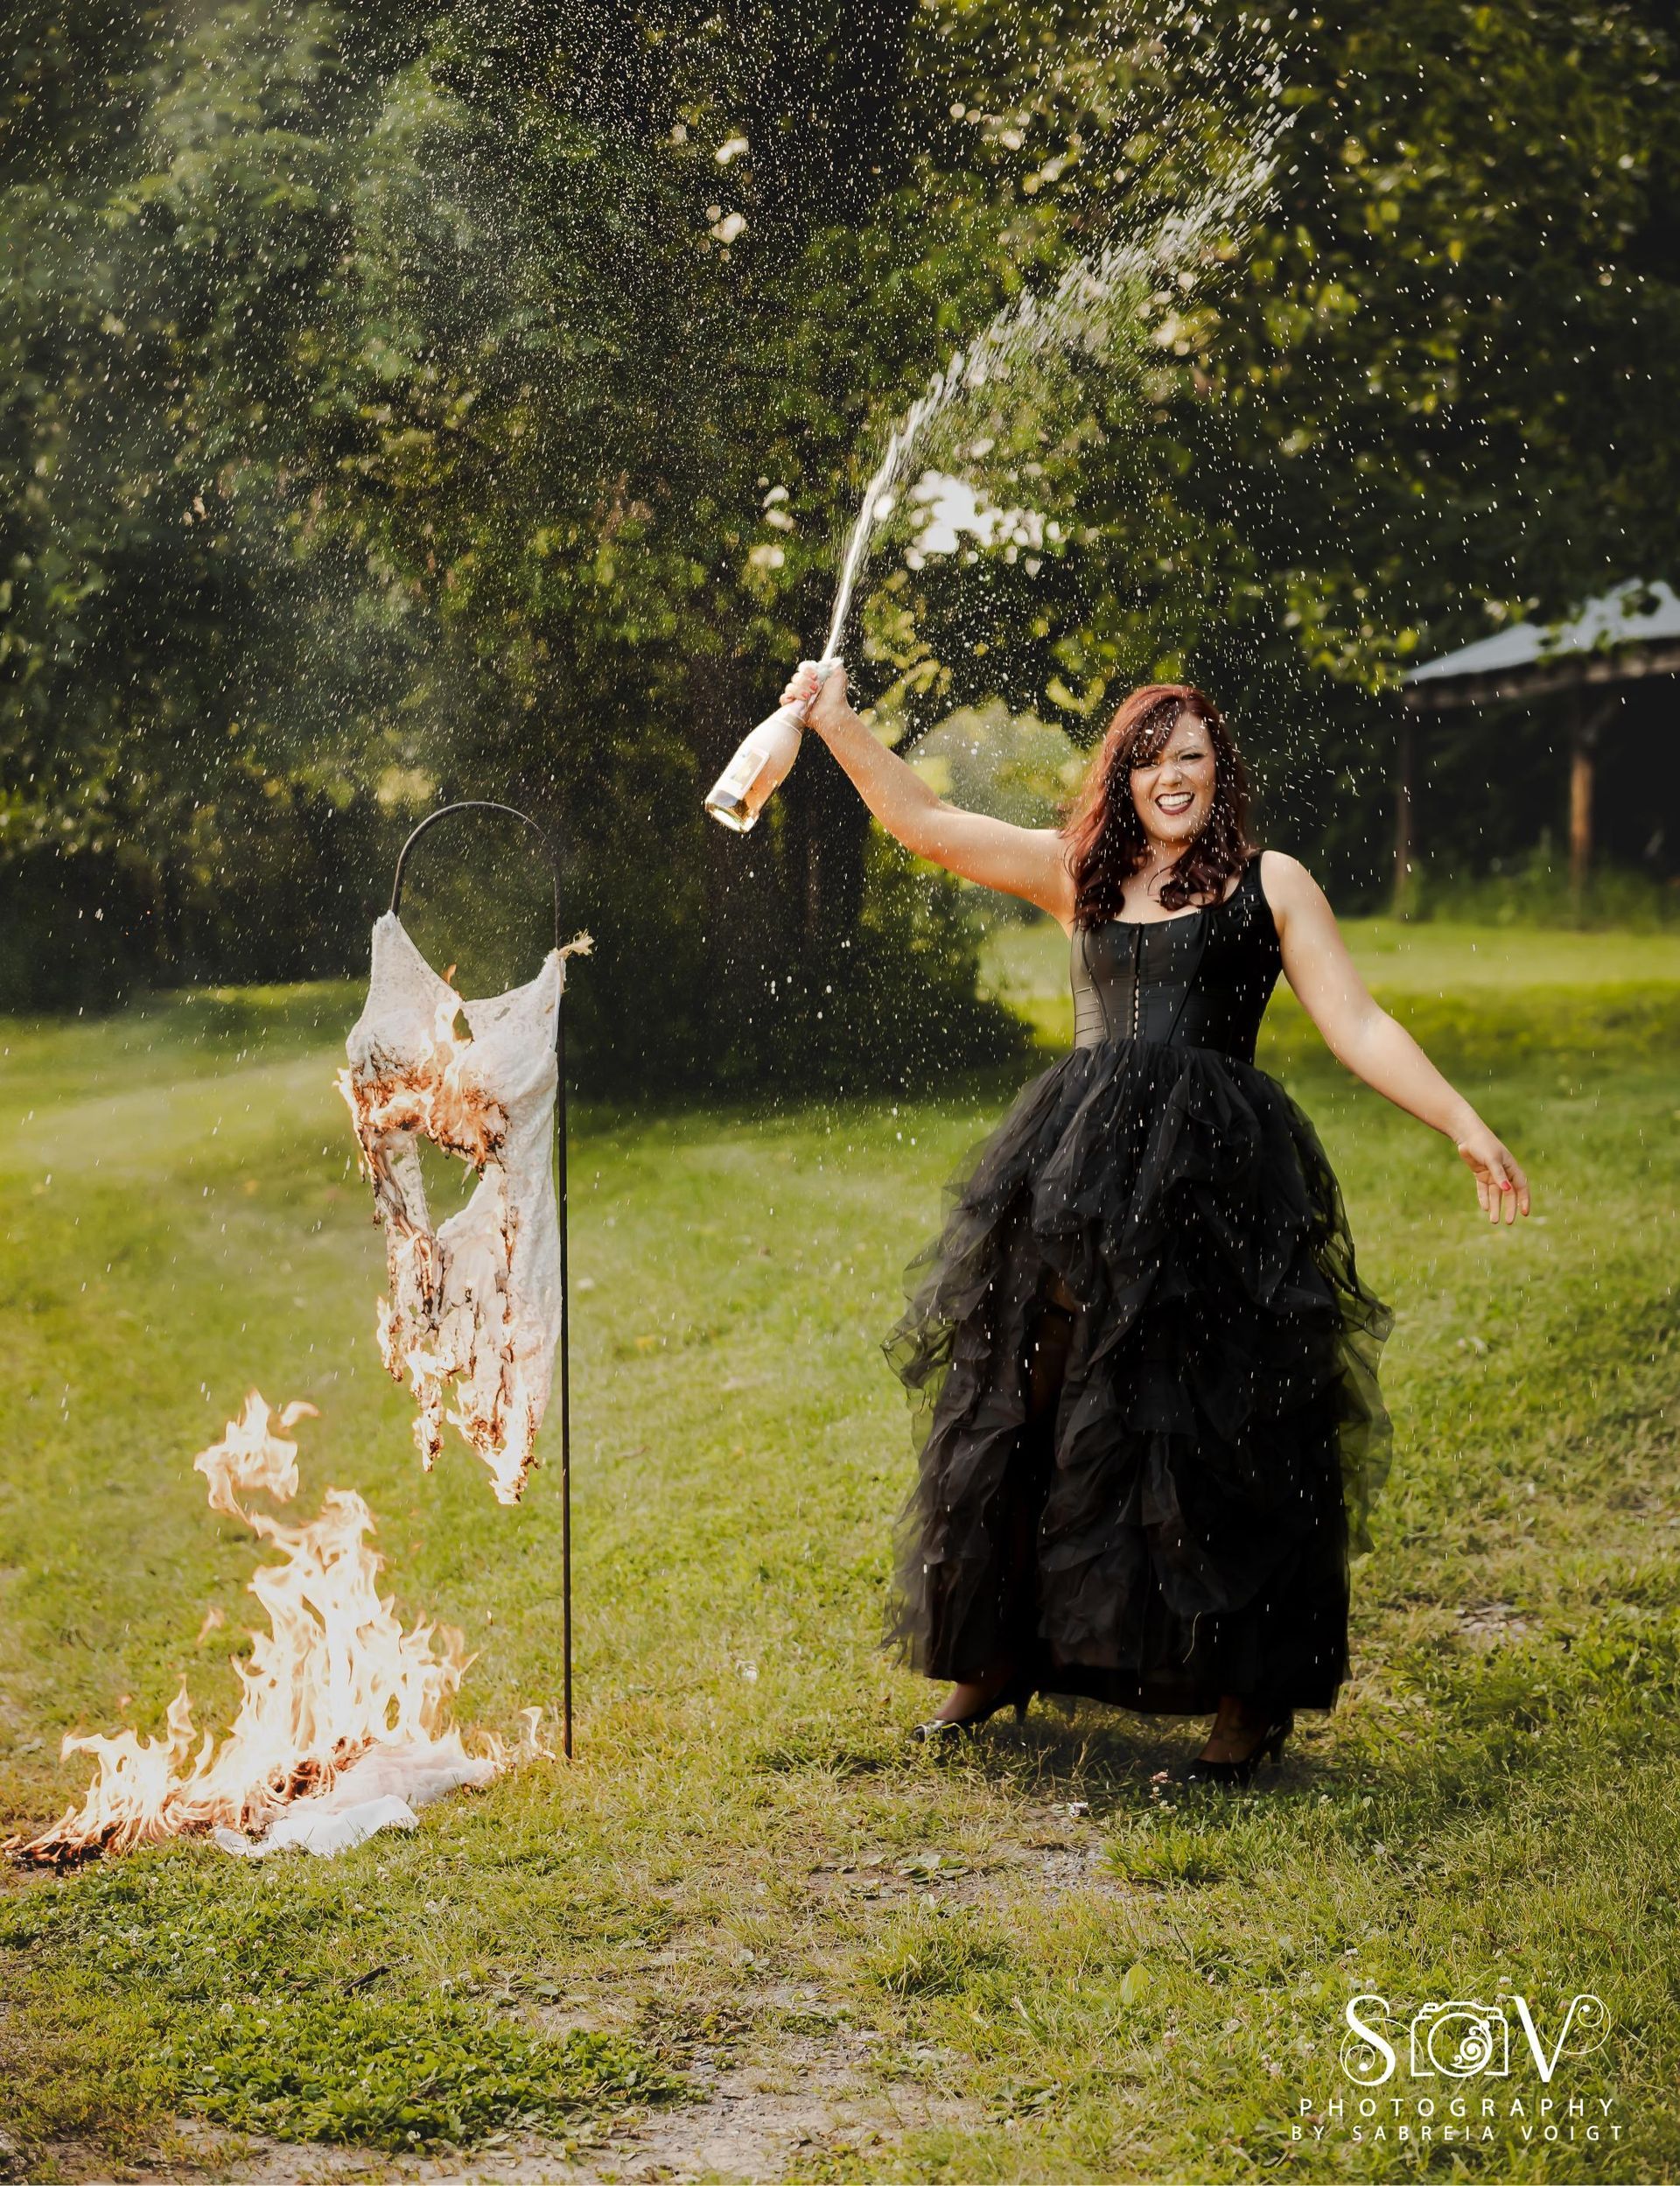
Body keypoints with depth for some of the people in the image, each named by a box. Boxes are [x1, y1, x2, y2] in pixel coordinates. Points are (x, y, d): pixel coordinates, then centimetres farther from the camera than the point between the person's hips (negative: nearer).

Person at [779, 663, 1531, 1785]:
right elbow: (926, 822, 13)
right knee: (1021, 1410, 7)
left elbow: (1357, 1026, 5)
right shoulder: (1078, 872, 16)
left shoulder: (1271, 883, 8)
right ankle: (1001, 1658, 23)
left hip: (1215, 1181, -3)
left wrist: (1466, 1126, -3)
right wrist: (838, 724, 5)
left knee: (1211, 1431, -5)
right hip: (1076, 1175, 4)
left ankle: (1252, 1696, 6)